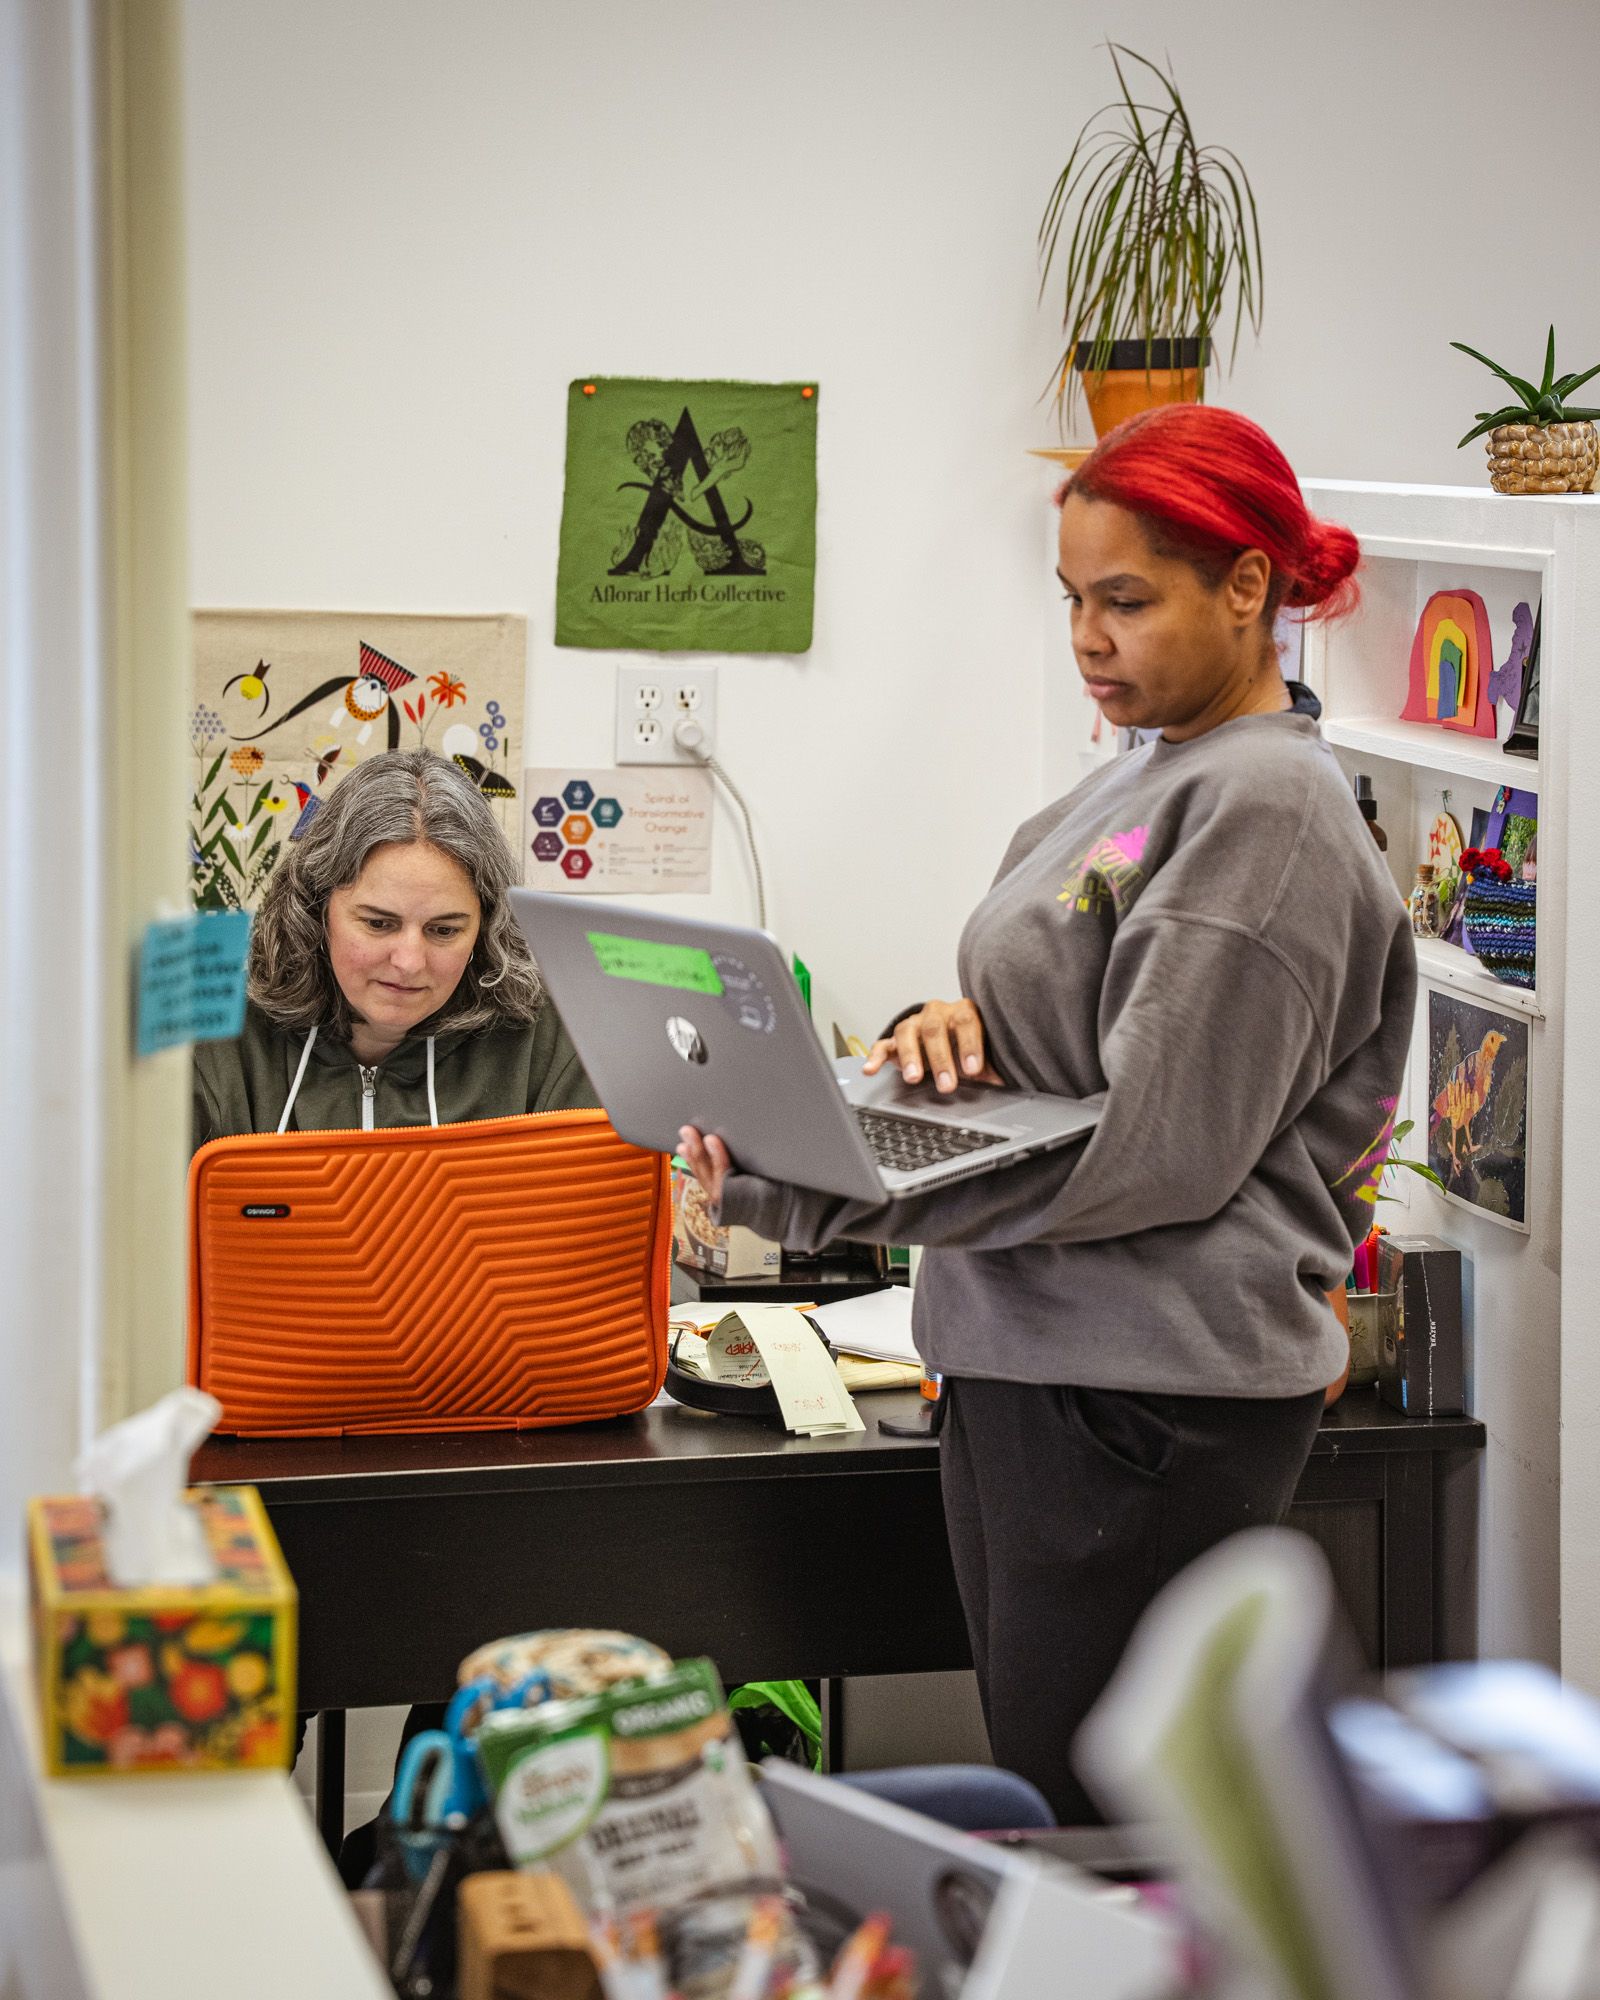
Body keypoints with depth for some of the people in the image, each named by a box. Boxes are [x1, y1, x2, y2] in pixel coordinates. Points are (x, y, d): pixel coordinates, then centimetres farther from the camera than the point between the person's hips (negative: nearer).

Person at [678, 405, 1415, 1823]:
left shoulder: (1266, 804, -15)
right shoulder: (1148, 776, 15)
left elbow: (1151, 1153, -21)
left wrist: (809, 1200, -22)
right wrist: (957, 1022, -4)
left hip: (1151, 1400, -10)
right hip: (1027, 1363, 10)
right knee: (1041, 1818, 16)